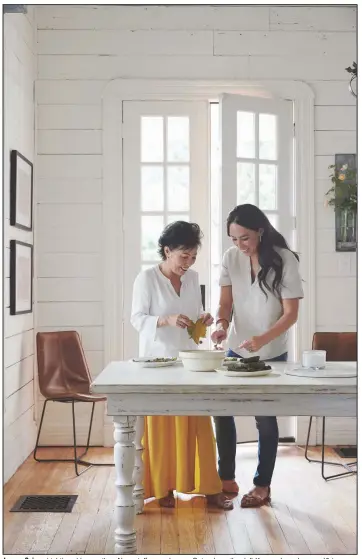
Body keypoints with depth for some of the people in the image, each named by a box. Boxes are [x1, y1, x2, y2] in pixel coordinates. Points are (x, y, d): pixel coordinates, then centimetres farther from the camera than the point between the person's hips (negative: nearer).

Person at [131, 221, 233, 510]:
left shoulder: (193, 278, 6)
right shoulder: (147, 278, -9)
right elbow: (137, 319, -10)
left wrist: (203, 318, -7)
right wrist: (167, 320, -26)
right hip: (158, 362, -4)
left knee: (198, 426, 5)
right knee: (161, 428, 3)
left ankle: (208, 486, 16)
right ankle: (162, 488, 17)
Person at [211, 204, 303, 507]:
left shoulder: (284, 260, -16)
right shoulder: (231, 258, -6)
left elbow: (291, 314, -17)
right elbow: (226, 302, -2)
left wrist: (262, 339, -32)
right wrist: (222, 325, -24)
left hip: (271, 354, -4)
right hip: (237, 350, 4)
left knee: (265, 417, 6)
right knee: (222, 409, 5)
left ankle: (262, 485, 22)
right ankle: (226, 478, 23)